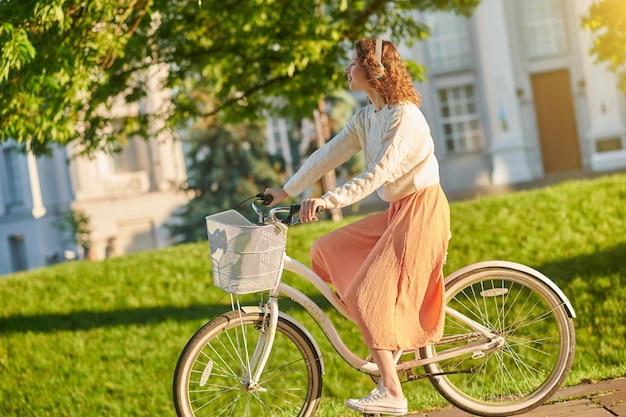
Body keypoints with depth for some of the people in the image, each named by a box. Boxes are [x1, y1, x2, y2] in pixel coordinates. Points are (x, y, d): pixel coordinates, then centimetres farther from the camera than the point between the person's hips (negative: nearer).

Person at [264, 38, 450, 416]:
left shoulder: (403, 115, -18)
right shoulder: (366, 118, 9)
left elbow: (379, 173, -28)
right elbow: (327, 155, 12)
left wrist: (329, 200, -35)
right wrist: (286, 191, 12)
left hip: (422, 208, -9)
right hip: (396, 210, 9)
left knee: (369, 292, -15)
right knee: (325, 251, 6)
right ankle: (385, 338, 10)